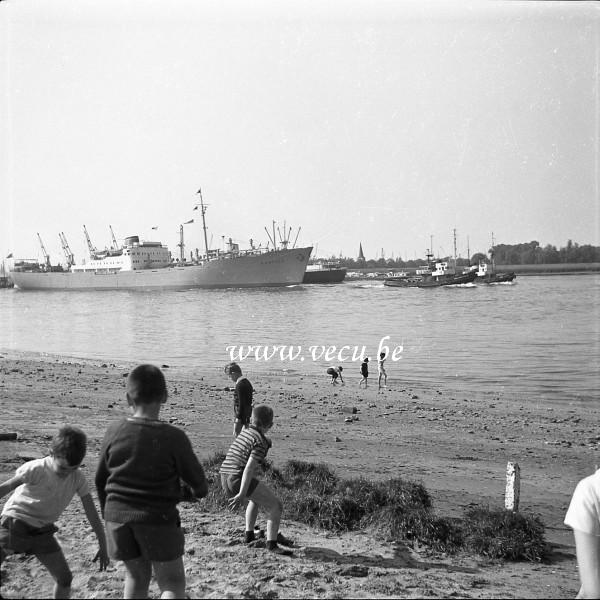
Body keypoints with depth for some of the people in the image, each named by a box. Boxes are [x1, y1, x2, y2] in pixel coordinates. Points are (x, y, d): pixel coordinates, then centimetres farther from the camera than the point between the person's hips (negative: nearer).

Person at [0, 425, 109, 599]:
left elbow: (91, 512, -1)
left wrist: (103, 545, 1)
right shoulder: (36, 469, -21)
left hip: (42, 531, 5)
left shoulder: (78, 478, -7)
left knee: (65, 578, 2)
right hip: (15, 524, -5)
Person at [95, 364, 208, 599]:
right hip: (158, 518, -4)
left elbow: (101, 480, 8)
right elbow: (198, 484, -5)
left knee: (136, 576, 21)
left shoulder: (114, 433, -4)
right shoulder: (173, 437, -14)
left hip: (118, 516, 4)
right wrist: (188, 492, 19)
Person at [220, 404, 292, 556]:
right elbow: (249, 468, -21)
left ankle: (249, 534, 34)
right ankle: (272, 543, -10)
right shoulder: (261, 442, -11)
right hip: (241, 481, -9)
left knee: (256, 498, 34)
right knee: (275, 505, -4)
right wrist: (242, 494, -24)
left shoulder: (244, 432, 15)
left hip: (225, 480, 9)